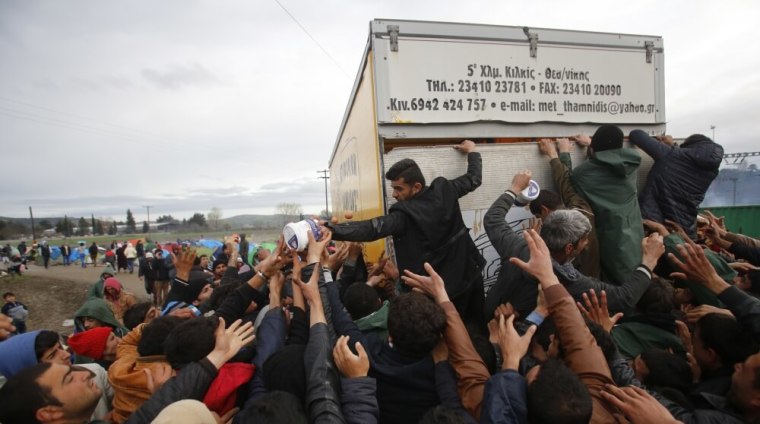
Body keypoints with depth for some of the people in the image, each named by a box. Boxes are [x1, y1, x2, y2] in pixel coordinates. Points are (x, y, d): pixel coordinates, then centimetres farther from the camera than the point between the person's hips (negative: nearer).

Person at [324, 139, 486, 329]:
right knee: (478, 329, 21)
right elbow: (474, 179, 11)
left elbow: (372, 229, -36)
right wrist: (472, 152, 29)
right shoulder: (444, 191, -6)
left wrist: (331, 229, -43)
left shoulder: (404, 214, -23)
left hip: (441, 286, -6)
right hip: (470, 274, 6)